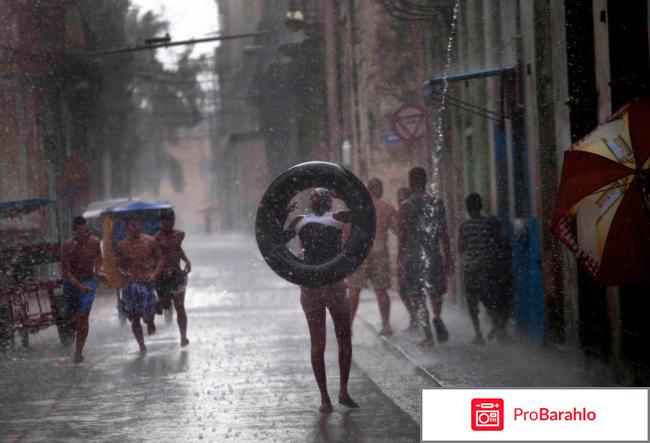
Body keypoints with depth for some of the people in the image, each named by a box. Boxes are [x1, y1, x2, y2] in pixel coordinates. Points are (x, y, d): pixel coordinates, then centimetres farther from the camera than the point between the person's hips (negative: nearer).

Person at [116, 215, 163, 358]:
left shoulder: (150, 241, 1)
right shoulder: (121, 246, 3)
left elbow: (159, 258, 7)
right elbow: (119, 265, 9)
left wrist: (155, 273, -9)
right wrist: (123, 272, -12)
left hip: (147, 283, -1)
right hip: (130, 285, 2)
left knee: (147, 316, -10)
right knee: (134, 319, 6)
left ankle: (150, 323, 28)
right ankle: (142, 346, 22)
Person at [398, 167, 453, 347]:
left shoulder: (405, 207, -6)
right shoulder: (437, 204, 2)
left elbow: (402, 236, -5)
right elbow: (443, 234, 5)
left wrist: (400, 258, 1)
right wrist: (447, 257, 12)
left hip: (413, 257, -2)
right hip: (434, 256, 2)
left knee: (419, 298, 3)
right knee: (435, 292, 20)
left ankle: (428, 336, 0)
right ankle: (437, 317, -5)